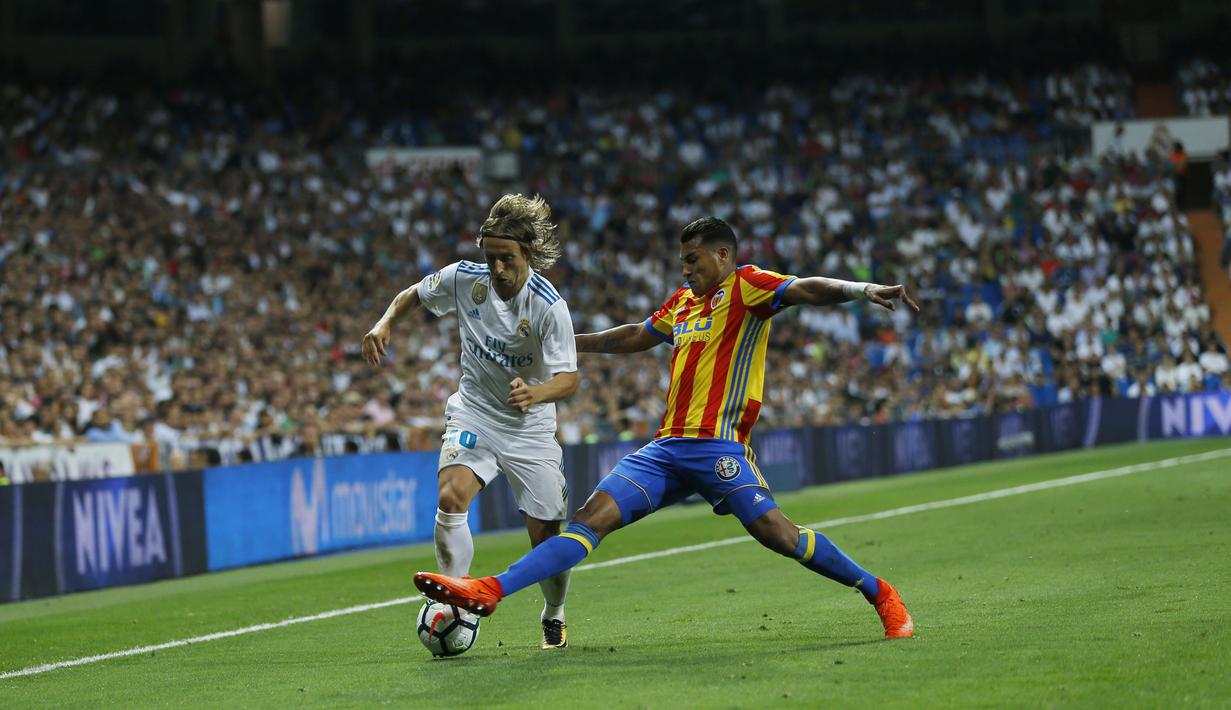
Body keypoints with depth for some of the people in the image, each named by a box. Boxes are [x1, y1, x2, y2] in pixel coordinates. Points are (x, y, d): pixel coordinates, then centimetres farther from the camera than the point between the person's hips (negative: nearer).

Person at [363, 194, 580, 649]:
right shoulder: (465, 278, -11)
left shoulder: (549, 307, -22)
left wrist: (535, 392, -47)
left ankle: (554, 617, 27)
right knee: (451, 498, -26)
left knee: (545, 536, -2)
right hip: (473, 415, 2)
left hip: (529, 427, -2)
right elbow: (413, 295, 9)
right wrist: (385, 323, -11)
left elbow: (568, 379, -26)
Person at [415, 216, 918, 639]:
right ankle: (489, 591, -14)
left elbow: (805, 290, -17)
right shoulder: (683, 302, 23)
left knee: (776, 533, -18)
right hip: (668, 445, 7)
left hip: (717, 446, -7)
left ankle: (880, 595, -1)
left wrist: (862, 290, -35)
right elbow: (635, 336, 39)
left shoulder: (745, 286, 0)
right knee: (594, 516, -4)